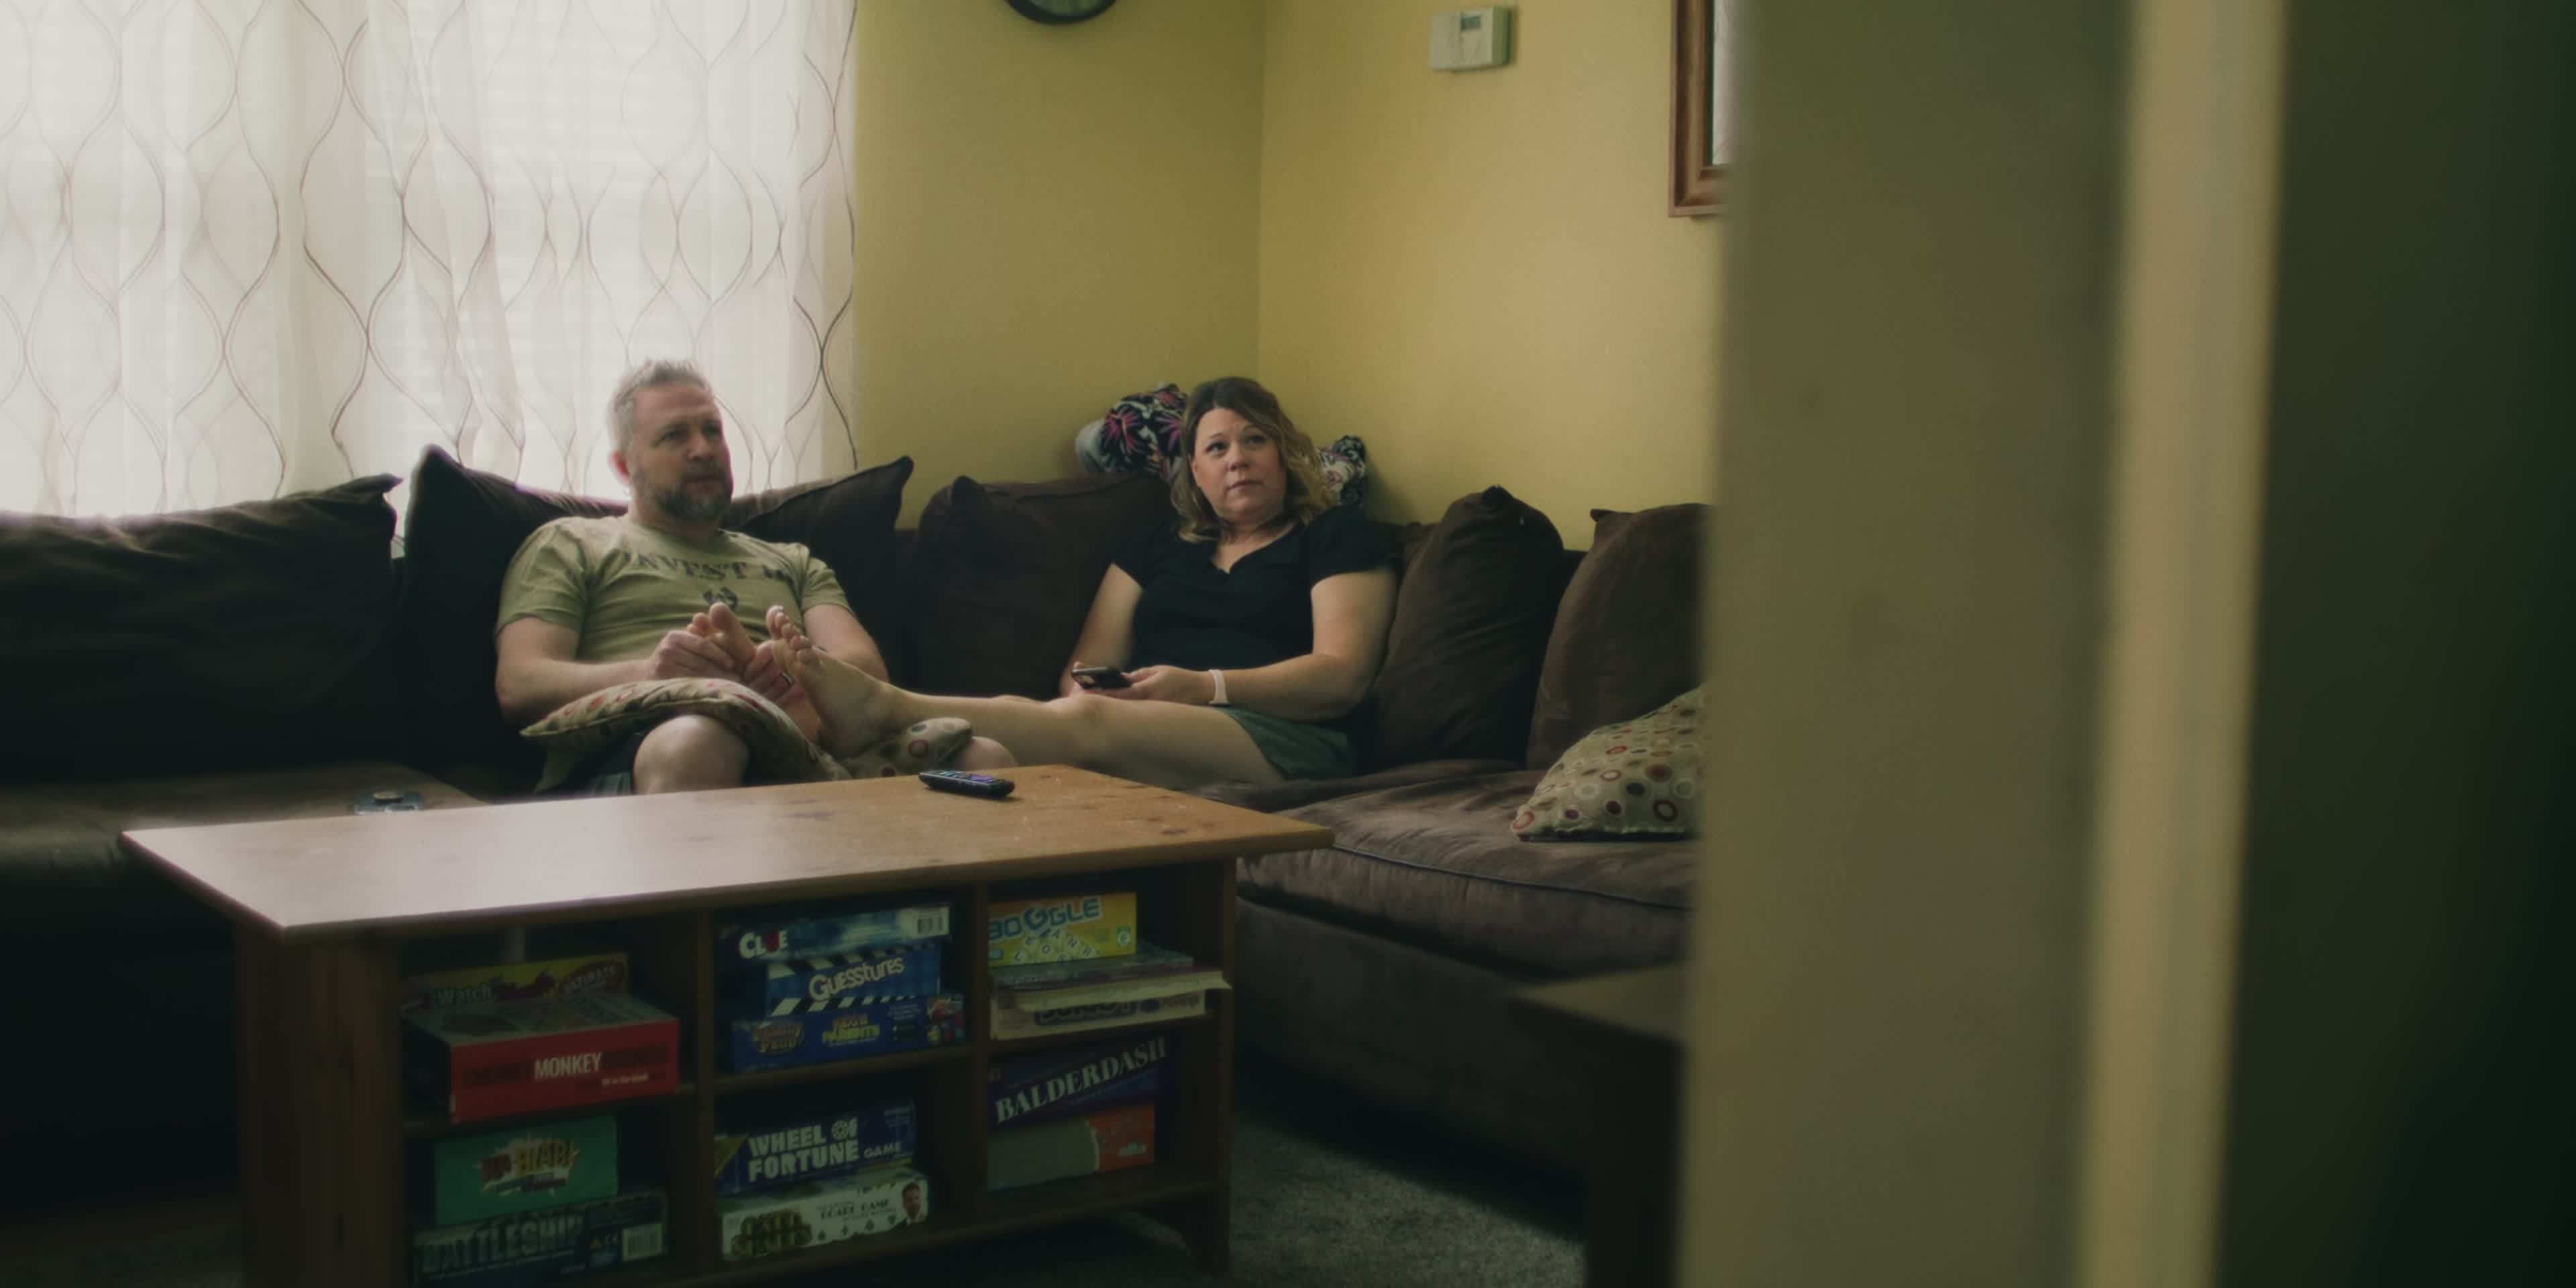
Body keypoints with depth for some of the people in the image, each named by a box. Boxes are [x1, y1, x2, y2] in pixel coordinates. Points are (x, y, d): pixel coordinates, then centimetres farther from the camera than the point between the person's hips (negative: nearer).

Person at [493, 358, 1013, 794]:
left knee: (984, 756, -28)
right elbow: (518, 686, 8)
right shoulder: (570, 544, 25)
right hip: (636, 749, -3)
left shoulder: (792, 562, 36)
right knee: (696, 744, -45)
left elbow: (867, 666, 18)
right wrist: (649, 671, -14)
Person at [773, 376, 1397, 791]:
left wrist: (1205, 687, -13)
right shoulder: (1160, 548, 29)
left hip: (1285, 738, -5)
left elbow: (1341, 676, -2)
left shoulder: (1336, 536, 14)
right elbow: (1087, 665, 20)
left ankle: (882, 705, -49)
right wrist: (1082, 687, -7)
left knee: (1088, 722, -33)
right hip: (1162, 727, 5)